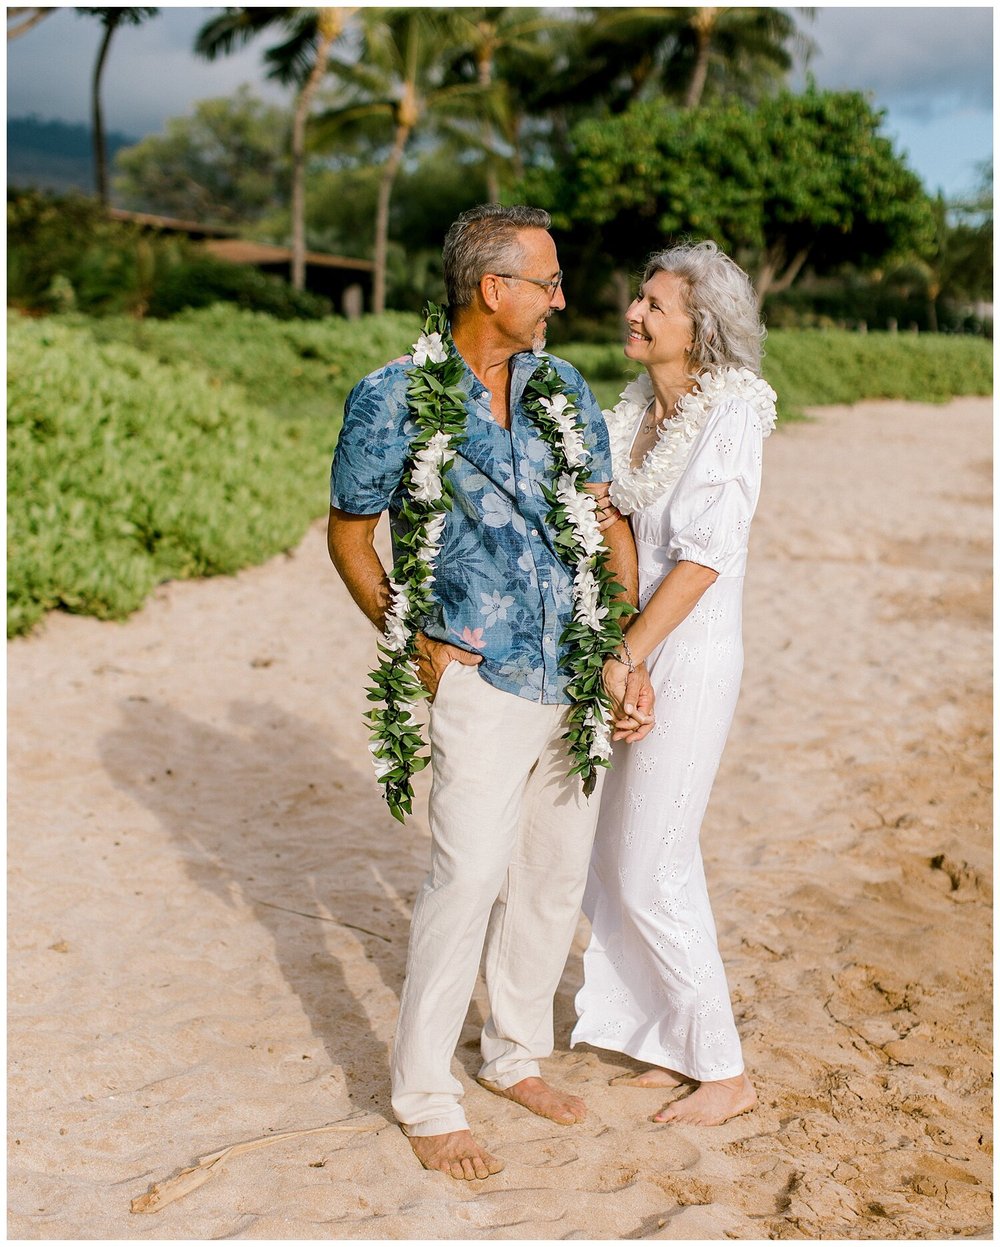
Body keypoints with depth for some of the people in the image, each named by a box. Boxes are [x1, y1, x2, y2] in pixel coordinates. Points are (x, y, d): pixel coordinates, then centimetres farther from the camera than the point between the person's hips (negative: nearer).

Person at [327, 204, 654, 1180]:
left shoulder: (563, 387, 7)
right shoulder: (393, 398, -7)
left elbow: (609, 520, 6)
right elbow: (349, 536, 2)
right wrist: (414, 647, -7)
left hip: (581, 677, 6)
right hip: (484, 682, -5)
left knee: (554, 876, 13)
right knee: (468, 878, -6)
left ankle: (515, 1055, 32)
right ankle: (423, 1098, 11)